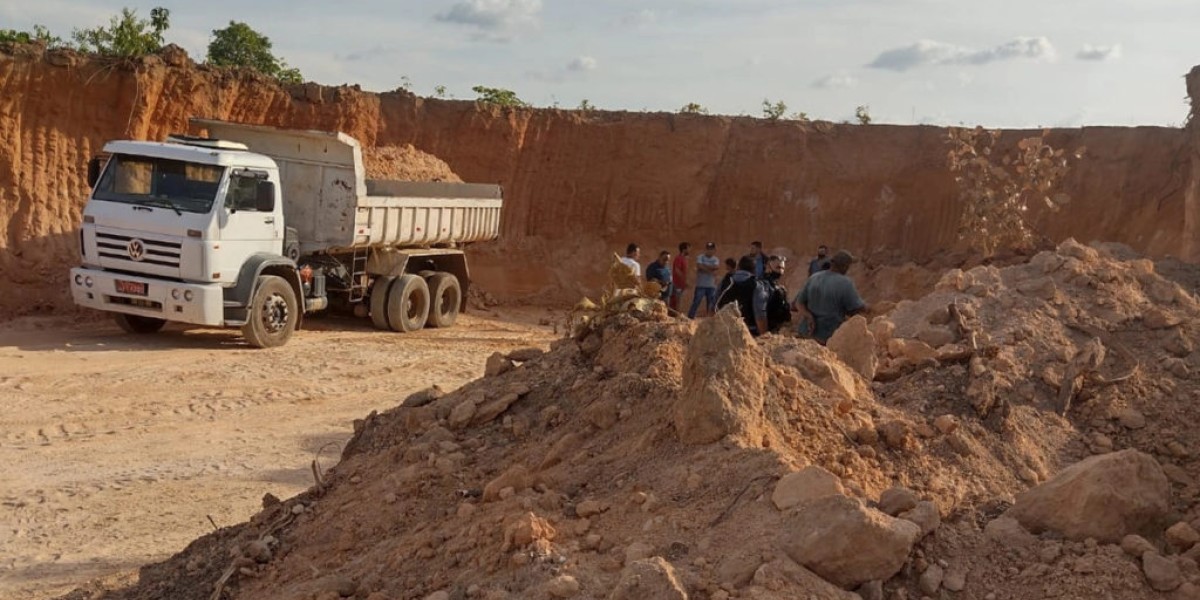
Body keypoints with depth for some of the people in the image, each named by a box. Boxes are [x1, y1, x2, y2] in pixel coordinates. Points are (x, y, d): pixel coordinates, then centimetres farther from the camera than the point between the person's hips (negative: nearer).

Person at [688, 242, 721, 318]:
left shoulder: (716, 260, 9)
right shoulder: (700, 257, 1)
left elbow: (715, 267, -12)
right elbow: (699, 266, -17)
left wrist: (704, 266, -11)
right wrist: (711, 271, -13)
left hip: (711, 286, 3)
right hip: (701, 285, -3)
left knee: (711, 304, 6)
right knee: (696, 303, -6)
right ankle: (690, 318, -3)